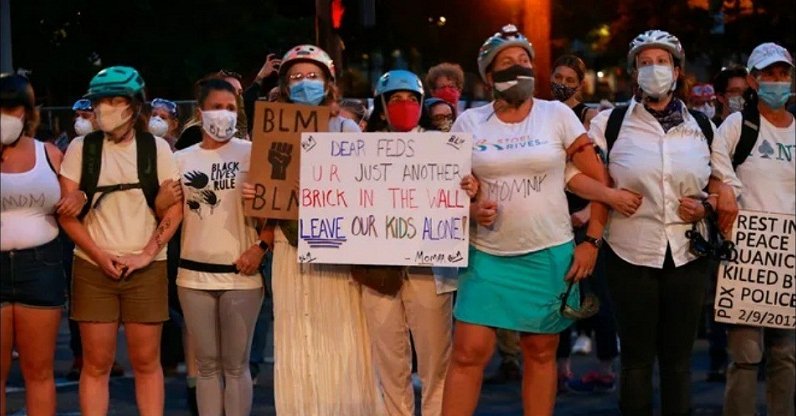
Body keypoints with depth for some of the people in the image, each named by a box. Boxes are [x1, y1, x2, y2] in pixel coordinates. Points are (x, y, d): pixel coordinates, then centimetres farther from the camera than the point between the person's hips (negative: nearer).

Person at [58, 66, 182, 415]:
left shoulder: (156, 148, 3)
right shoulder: (80, 148, 3)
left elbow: (174, 208, -1)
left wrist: (147, 254, -11)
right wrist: (99, 255, -11)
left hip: (146, 269, 0)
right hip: (93, 268, 0)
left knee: (146, 361, 3)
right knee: (96, 363, 2)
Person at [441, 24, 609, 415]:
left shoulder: (558, 115, 0)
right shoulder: (469, 122, 4)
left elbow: (600, 181, 2)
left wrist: (592, 241, -4)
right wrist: (471, 209, -12)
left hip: (550, 254, 0)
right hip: (488, 255, 1)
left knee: (540, 354, 7)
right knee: (468, 352, -6)